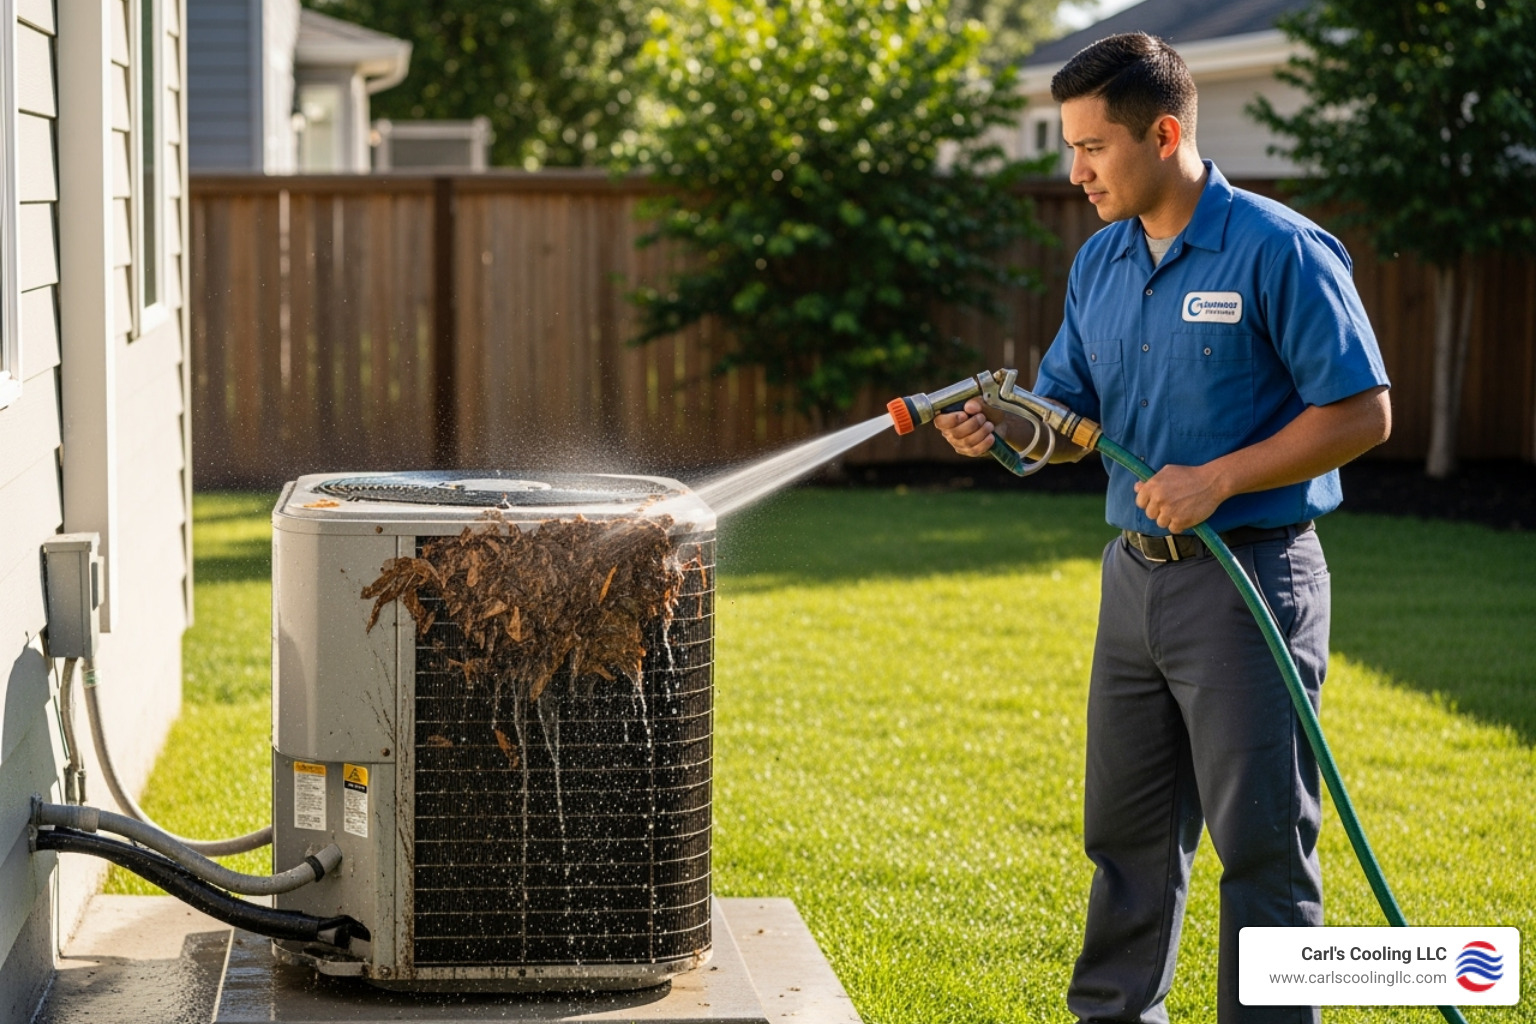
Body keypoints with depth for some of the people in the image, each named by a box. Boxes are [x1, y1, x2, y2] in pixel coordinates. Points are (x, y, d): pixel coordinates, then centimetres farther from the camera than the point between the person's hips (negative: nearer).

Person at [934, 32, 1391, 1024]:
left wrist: (1217, 478, -20)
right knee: (1127, 830, 15)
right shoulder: (1100, 263, 9)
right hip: (1137, 573, 7)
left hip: (1250, 579, -7)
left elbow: (1363, 412, -14)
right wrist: (1004, 427, -8)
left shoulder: (1281, 251, -13)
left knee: (1261, 839, -1)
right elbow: (1074, 418, 14)